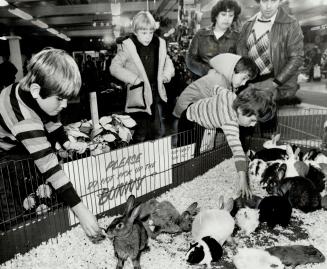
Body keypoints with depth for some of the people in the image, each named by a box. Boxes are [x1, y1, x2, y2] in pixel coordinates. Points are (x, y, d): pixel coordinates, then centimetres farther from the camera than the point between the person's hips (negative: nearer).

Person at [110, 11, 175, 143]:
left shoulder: (160, 44, 6)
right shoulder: (127, 46, -8)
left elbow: (167, 61, 21)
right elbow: (114, 67, -7)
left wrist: (166, 74, 1)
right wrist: (134, 79, -15)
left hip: (156, 94, 5)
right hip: (138, 97, -4)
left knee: (158, 132, 13)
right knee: (140, 135, 3)